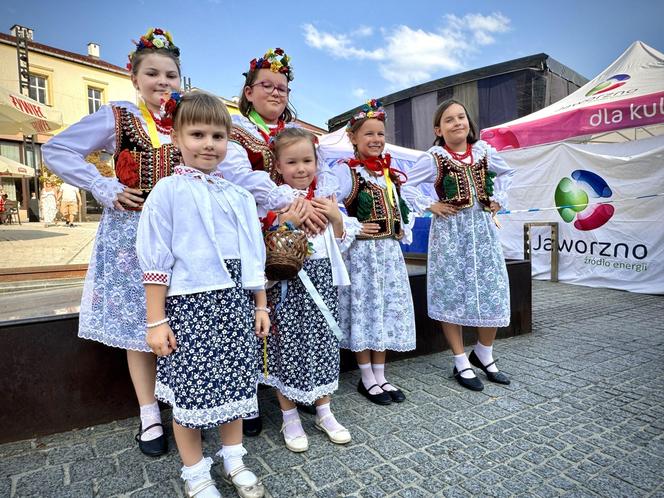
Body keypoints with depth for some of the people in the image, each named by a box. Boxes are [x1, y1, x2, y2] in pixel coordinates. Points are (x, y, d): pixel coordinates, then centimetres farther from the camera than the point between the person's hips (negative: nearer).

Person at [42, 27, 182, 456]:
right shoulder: (117, 118, 0)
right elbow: (56, 150, -1)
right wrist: (105, 189, -9)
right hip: (132, 230, -2)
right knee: (137, 323, 4)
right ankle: (150, 416, 20)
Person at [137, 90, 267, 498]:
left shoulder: (240, 196, 10)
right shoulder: (168, 191, -3)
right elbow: (156, 261, -5)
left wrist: (261, 307, 12)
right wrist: (156, 321, -7)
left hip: (236, 304, 4)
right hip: (190, 304, -4)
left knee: (234, 383, 13)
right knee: (191, 387, 6)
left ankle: (234, 460, 34)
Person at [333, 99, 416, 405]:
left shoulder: (390, 172, 14)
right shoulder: (347, 170, -9)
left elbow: (399, 207, 26)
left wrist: (404, 230, 10)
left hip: (389, 250, 7)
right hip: (362, 250, -7)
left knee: (387, 310, 10)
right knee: (364, 310, 0)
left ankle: (380, 375, 24)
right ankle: (367, 379, 17)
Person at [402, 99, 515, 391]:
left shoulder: (484, 151, 7)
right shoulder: (434, 159, -4)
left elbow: (506, 174, 24)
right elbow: (404, 185, -5)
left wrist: (498, 199, 12)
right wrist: (429, 206, -9)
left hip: (482, 227, 4)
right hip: (450, 231, -4)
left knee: (493, 293, 5)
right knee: (452, 294, 0)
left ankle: (484, 355, 28)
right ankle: (461, 364, 15)